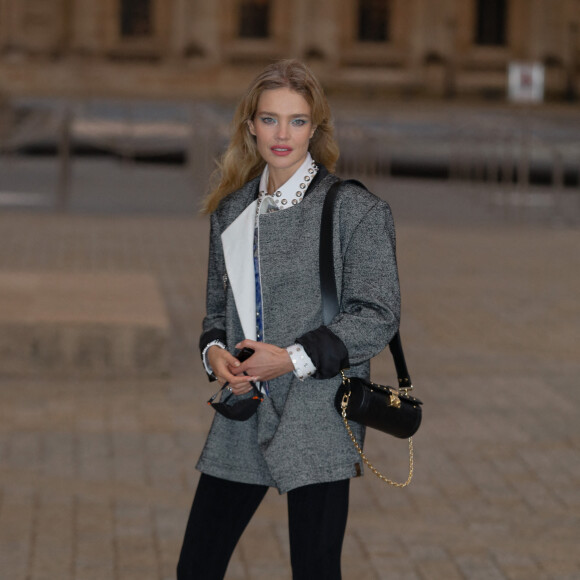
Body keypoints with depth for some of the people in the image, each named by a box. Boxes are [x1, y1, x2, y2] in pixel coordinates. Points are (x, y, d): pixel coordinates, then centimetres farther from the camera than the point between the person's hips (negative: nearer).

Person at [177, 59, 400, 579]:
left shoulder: (357, 210, -6)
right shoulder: (231, 210, 11)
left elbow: (378, 316, -8)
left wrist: (295, 358, -16)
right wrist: (215, 352, -3)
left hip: (317, 424, -5)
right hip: (242, 418, 5)